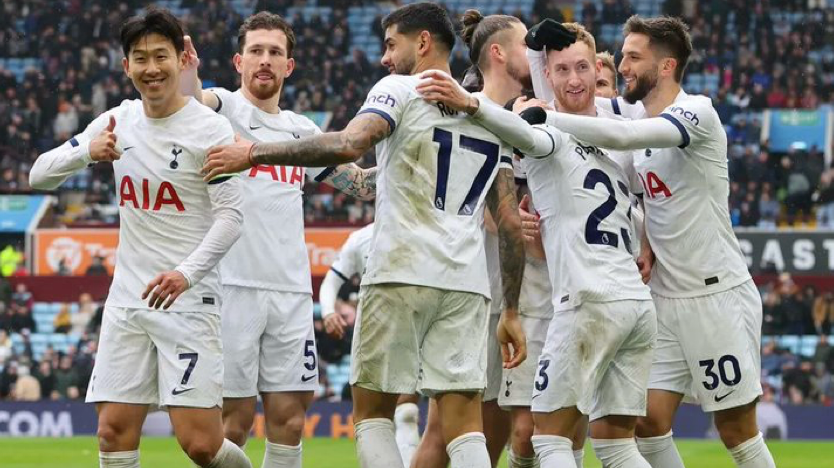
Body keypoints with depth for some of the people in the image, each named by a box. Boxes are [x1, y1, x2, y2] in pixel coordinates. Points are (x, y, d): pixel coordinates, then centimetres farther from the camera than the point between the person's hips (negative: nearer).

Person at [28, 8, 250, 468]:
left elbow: (230, 216, -12)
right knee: (114, 431, -2)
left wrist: (187, 273, -27)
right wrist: (87, 152, -12)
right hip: (128, 297, 5)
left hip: (188, 299, -5)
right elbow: (39, 175, 9)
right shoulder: (119, 120, 8)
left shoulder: (209, 128, -8)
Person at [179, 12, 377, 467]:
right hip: (232, 287, -5)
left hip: (292, 292, 5)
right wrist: (186, 75, -45)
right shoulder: (224, 109, 1)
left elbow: (361, 183, 29)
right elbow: (195, 103, -23)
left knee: (288, 419, 4)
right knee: (233, 420, -5)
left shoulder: (302, 130, 18)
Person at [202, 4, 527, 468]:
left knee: (372, 413, 6)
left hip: (402, 273, -5)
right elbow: (511, 223, 17)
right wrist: (512, 313, 19)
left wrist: (255, 153, -11)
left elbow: (347, 145, -17)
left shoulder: (401, 90, 2)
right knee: (465, 428, 0)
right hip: (468, 282, 5)